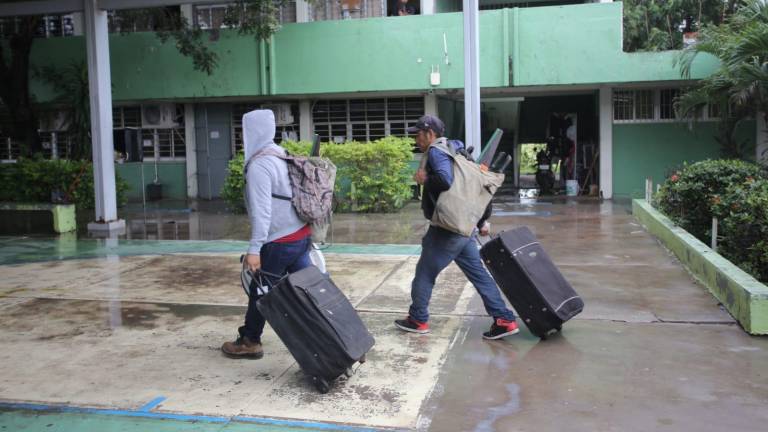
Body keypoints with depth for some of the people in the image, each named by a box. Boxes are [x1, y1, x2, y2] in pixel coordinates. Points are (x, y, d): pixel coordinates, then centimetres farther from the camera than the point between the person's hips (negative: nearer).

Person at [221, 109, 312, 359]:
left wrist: (254, 248, -23)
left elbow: (261, 210, -22)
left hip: (280, 242, -8)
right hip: (301, 234, 8)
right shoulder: (281, 157, 12)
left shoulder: (259, 165, -15)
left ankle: (249, 342, 21)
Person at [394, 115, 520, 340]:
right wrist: (482, 220, 23)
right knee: (477, 273, 9)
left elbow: (445, 181, -29)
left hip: (447, 228, -9)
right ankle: (505, 320, 8)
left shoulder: (436, 152, -10)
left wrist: (425, 179, -9)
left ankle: (418, 320, 19)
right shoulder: (454, 151, 19)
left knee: (425, 273, 6)